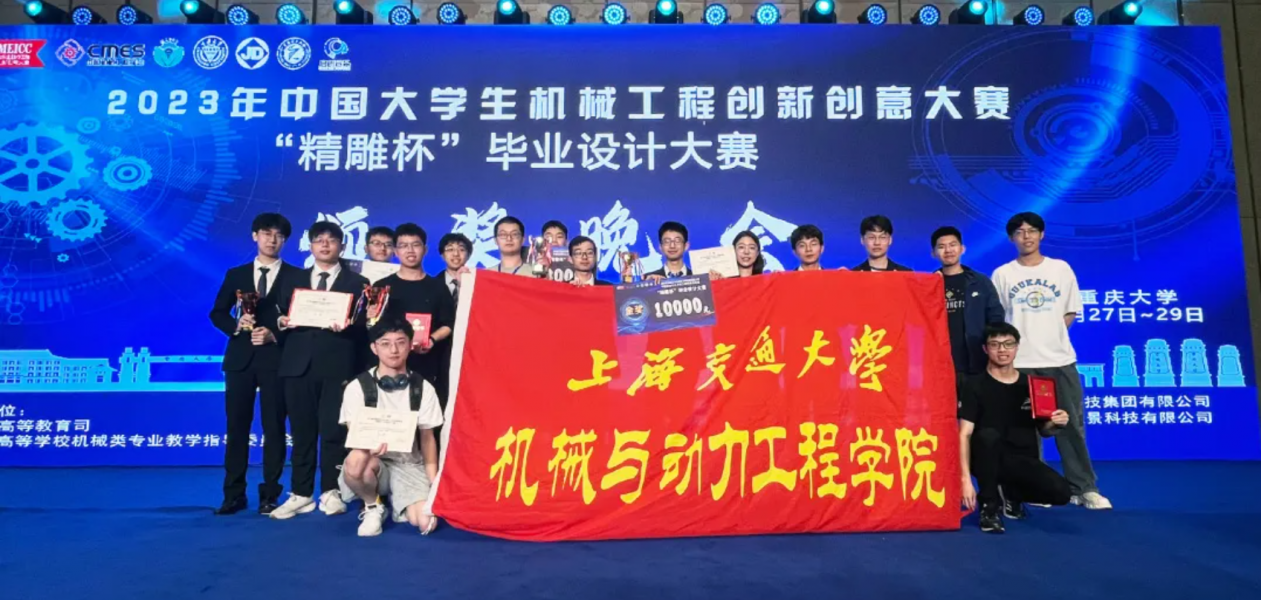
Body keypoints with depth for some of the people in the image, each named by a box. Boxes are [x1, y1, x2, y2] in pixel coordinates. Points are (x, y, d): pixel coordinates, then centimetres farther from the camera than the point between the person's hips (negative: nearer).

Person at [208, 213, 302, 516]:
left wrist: (275, 336, -14)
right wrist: (236, 325, -8)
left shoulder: (296, 276, 4)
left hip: (276, 358, -2)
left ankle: (269, 495, 8)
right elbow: (217, 314, 12)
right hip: (240, 358, 3)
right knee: (237, 426, 5)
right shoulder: (236, 274, 13)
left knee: (274, 427, 1)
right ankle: (234, 494, 12)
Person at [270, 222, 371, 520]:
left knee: (333, 429, -5)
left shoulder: (358, 283, 10)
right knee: (301, 430, 5)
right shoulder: (292, 282, 21)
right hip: (299, 364, 3)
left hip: (338, 365, -3)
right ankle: (301, 494, 13)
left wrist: (348, 325, -19)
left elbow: (365, 325, 2)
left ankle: (331, 492, 5)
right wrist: (282, 322, -7)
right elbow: (281, 317, 16)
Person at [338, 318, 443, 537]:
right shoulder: (358, 387, -5)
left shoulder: (423, 388, 0)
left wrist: (434, 484, -7)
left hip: (409, 465, 1)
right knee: (355, 462, -38)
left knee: (425, 521, -24)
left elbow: (427, 438, 3)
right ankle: (373, 507, -4)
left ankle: (399, 504, 14)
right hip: (375, 462, -1)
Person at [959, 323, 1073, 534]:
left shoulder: (1030, 385, 4)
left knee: (1060, 492, -23)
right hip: (988, 461, -4)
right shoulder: (975, 385, -7)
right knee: (988, 435, -36)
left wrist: (1055, 424, -11)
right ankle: (988, 506, -14)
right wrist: (966, 479, -22)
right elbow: (964, 435, -13)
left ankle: (1009, 495, 12)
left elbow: (1043, 430, 14)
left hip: (1023, 460, 4)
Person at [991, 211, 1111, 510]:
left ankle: (1083, 488, 11)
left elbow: (1070, 312, 13)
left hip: (1060, 360, 1)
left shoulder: (1061, 269, 8)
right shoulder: (1002, 274, 4)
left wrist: (1050, 335, 2)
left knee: (1071, 426, 3)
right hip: (1020, 362, -1)